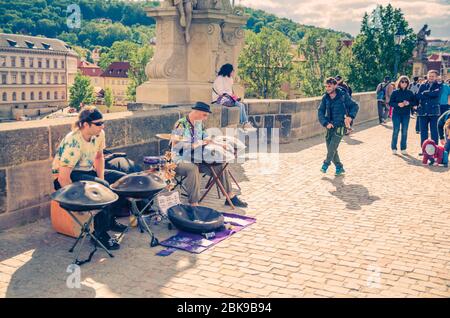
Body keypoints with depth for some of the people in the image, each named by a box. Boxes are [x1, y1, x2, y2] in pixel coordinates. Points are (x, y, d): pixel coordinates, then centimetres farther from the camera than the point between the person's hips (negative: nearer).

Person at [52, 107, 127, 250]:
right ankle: (100, 232, -19)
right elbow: (63, 178, -31)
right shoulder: (73, 142, -30)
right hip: (66, 176, -8)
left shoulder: (99, 134, -8)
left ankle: (110, 219, 14)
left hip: (87, 171, 9)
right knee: (103, 187, -31)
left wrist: (101, 178, -5)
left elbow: (99, 157, 10)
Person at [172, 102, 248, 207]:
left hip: (196, 160, 8)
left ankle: (230, 197, 9)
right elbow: (176, 145, -21)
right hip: (180, 161, -8)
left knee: (219, 166, -2)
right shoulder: (181, 124, -15)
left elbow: (206, 139, 17)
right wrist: (195, 145, -24)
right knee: (193, 169, -39)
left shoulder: (199, 124, 9)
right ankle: (194, 204, -37)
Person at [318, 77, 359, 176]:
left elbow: (355, 106, 1)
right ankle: (339, 167, 20)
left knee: (332, 146, -19)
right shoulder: (325, 97, 2)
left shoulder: (343, 96, -8)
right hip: (330, 126, 5)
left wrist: (350, 116, -15)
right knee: (330, 148, 6)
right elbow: (320, 111, 2)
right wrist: (325, 123, -12)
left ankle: (326, 164, -6)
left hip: (340, 126, -5)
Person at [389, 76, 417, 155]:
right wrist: (398, 104, -19)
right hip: (396, 114, -2)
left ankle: (403, 148, 12)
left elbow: (415, 102, 7)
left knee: (404, 131, 4)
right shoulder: (395, 92, -1)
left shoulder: (410, 93, 5)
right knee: (396, 131, -3)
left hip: (406, 114, 2)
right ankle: (394, 148, 6)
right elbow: (391, 103, -2)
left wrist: (409, 103, -13)